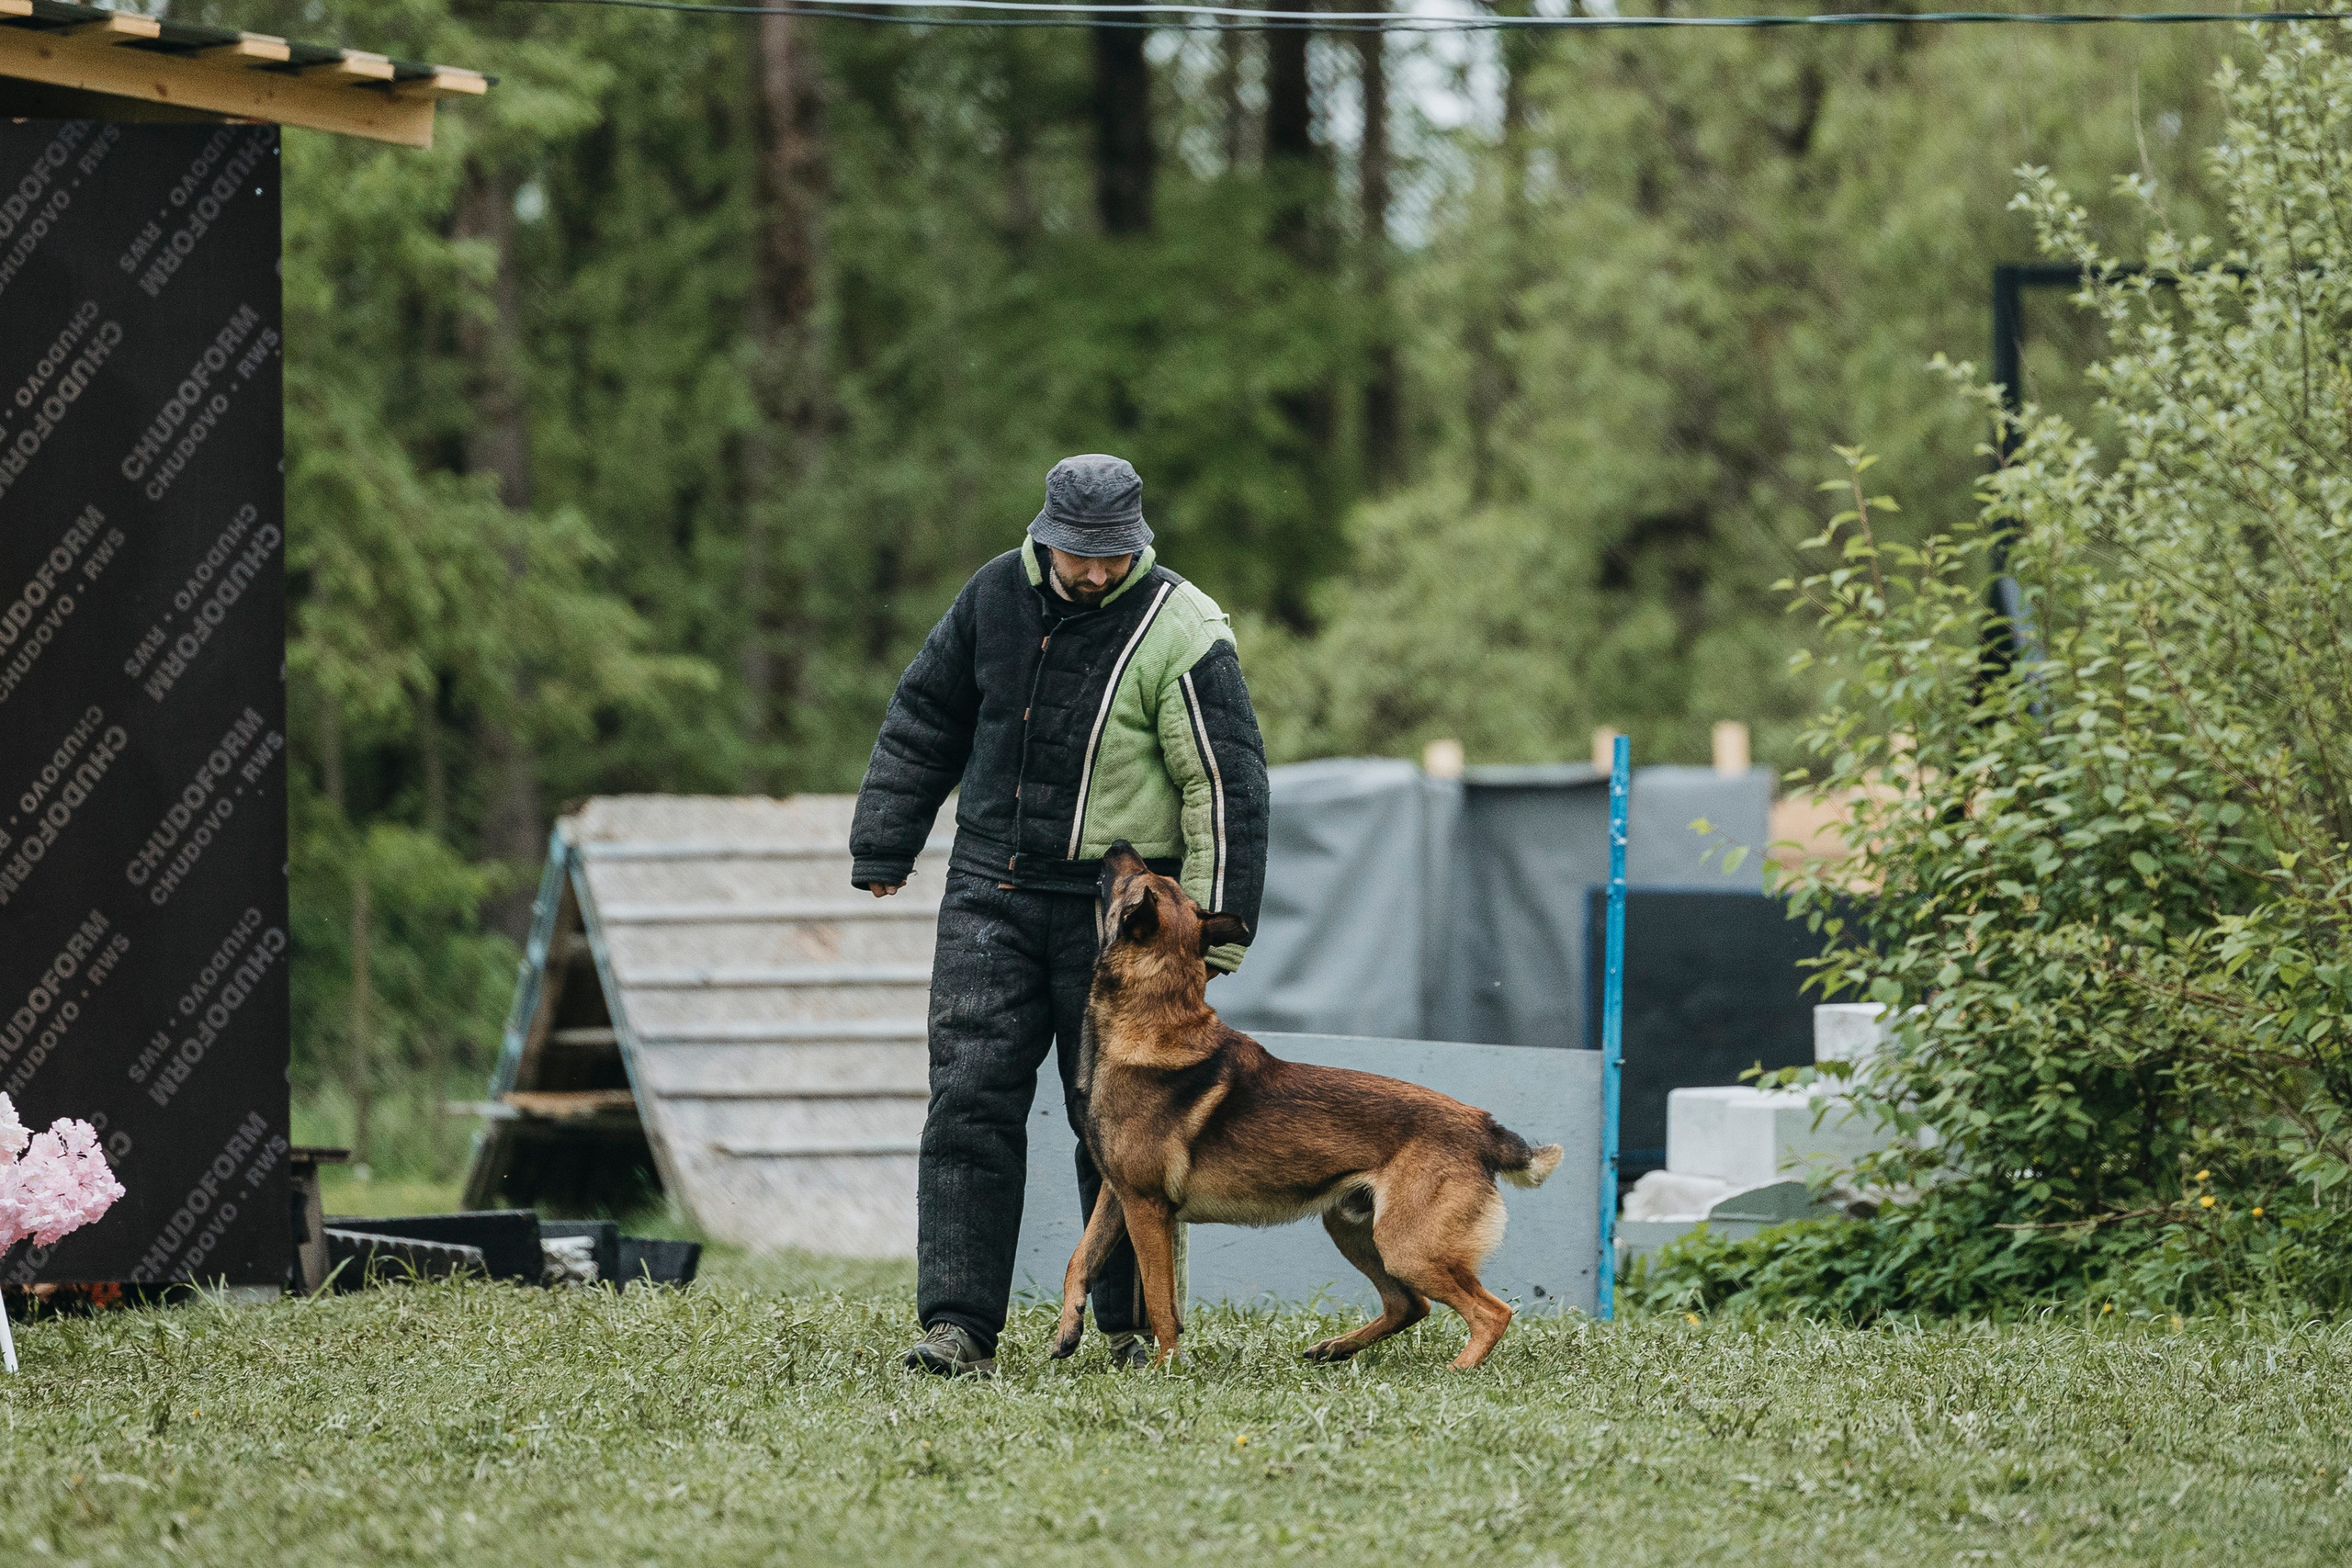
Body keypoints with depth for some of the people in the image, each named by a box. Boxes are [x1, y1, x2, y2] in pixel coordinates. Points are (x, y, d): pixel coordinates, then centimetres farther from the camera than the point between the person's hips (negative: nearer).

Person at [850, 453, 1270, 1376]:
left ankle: (1133, 1326, 17)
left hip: (1118, 905, -4)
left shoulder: (1181, 636, -12)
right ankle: (958, 1323, -9)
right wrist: (883, 847, 14)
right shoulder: (998, 594, 2)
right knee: (971, 1102, -6)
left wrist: (1212, 934, -13)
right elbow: (926, 718, 14)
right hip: (992, 891, 4)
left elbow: (1226, 788, -10)